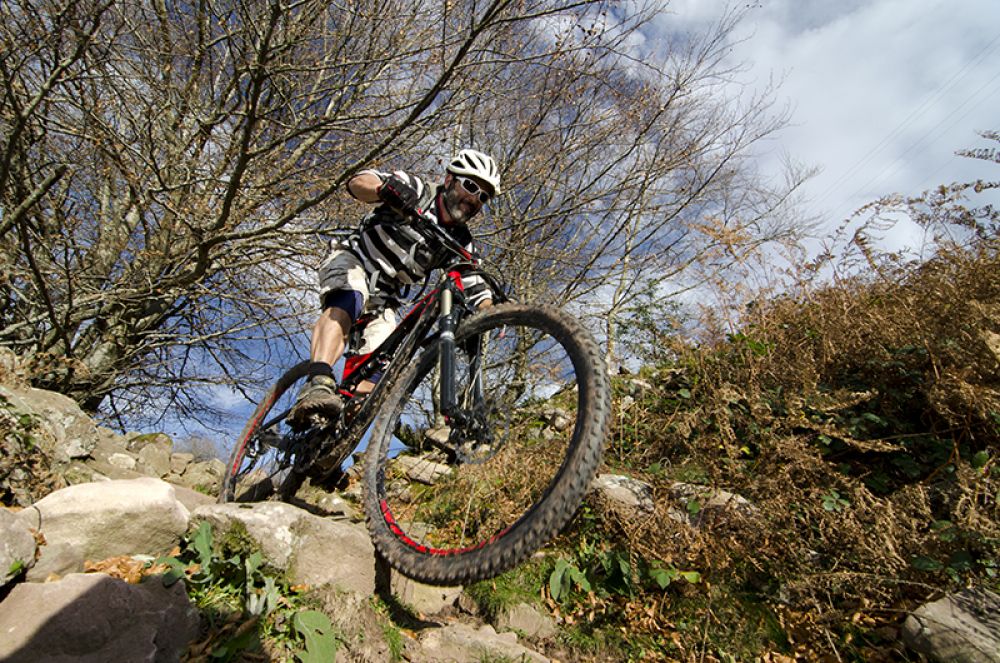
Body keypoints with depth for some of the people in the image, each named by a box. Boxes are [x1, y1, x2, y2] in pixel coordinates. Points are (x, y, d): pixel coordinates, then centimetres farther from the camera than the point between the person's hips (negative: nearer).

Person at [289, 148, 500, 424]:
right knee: (348, 301, -38)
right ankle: (318, 384, -51)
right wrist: (386, 188, -46)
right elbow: (358, 181, -22)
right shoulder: (419, 191, -10)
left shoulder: (460, 242, 1)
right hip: (352, 260, -5)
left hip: (383, 296, 5)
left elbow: (475, 287, -4)